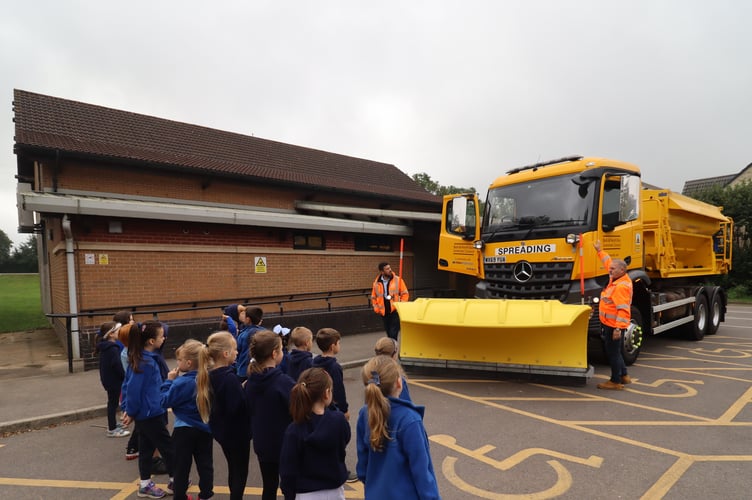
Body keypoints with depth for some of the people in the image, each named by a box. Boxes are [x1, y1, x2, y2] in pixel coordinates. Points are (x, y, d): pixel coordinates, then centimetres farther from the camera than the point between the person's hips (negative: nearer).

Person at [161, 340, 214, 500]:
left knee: (182, 465, 11)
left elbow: (165, 401, -12)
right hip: (205, 428, 5)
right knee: (205, 463, 14)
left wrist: (169, 381, -6)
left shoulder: (181, 383, -20)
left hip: (184, 429, -5)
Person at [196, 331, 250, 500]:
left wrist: (241, 389, 1)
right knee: (240, 472, 10)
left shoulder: (210, 374, -1)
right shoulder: (229, 378, -28)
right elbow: (237, 408, -30)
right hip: (236, 432, -8)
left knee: (233, 470, 25)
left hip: (223, 431, 9)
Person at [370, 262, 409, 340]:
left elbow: (405, 293, 0)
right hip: (384, 313, 3)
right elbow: (373, 297, 14)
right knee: (389, 333, 12)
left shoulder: (398, 280, -3)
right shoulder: (376, 283, 3)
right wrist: (376, 308, 5)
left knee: (393, 333, -10)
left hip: (395, 311, -3)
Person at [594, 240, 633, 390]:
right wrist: (599, 250, 32)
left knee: (613, 352, -1)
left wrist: (618, 328, -30)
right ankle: (623, 376, 34)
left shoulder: (622, 286, -22)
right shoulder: (616, 277, 7)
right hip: (609, 323, 10)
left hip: (614, 325, -10)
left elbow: (623, 310, -27)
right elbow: (608, 262, 26)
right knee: (615, 351, 21)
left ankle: (615, 382, 10)